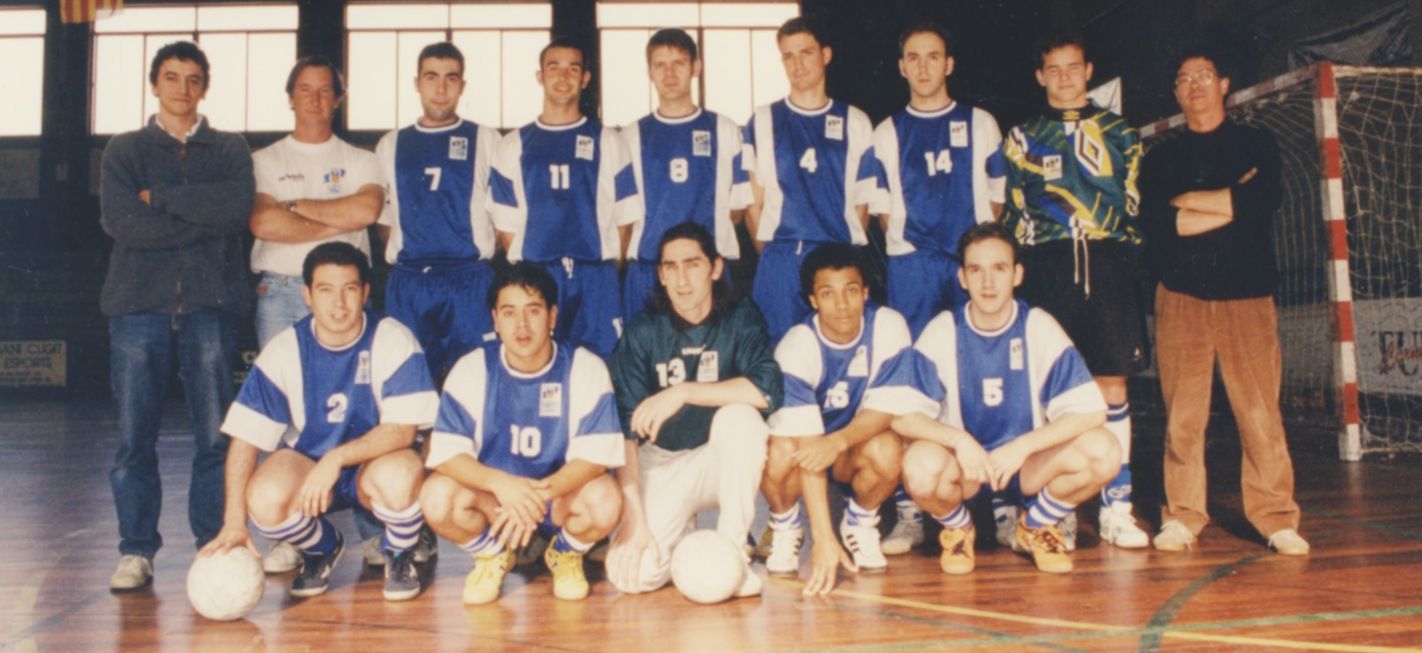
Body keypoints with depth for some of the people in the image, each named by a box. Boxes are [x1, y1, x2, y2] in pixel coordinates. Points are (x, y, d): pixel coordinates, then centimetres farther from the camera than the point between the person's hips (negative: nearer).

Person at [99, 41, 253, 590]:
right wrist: (204, 218, -5)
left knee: (216, 434, -2)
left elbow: (237, 207, -7)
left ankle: (214, 545, 7)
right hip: (139, 302, 1)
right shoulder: (124, 150, 15)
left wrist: (159, 197, -4)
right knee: (134, 434, 0)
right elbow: (118, 221, -3)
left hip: (211, 301, 0)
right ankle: (136, 550, 8)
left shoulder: (230, 150, 15)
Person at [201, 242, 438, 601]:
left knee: (399, 476, -37)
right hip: (306, 461, 2)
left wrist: (337, 458, -34)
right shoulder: (284, 350, -9)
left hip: (375, 462, -2)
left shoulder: (394, 341, -15)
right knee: (265, 500, -30)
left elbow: (402, 430, -20)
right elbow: (245, 438, -11)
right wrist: (234, 522, -20)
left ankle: (399, 553, 0)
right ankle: (322, 548, 7)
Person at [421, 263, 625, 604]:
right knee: (438, 498, -29)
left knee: (605, 502, -33)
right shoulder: (472, 370, -10)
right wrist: (500, 483, -36)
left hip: (562, 491, -1)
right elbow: (446, 451, -17)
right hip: (490, 492, 1)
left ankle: (565, 554, 6)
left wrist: (542, 492, -34)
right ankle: (493, 554, 7)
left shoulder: (585, 368, -13)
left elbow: (596, 453, -18)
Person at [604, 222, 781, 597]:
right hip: (661, 465, 1)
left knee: (738, 416, -33)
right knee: (633, 574, -20)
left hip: (721, 460, -1)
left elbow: (768, 388, -28)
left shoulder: (740, 320, -9)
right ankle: (683, 537, 16)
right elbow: (626, 429, -14)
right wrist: (633, 518, -23)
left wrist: (683, 391, -31)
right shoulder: (642, 332, -8)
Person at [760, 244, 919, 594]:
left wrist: (839, 440, -39)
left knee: (886, 450, -32)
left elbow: (885, 409, -17)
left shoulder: (889, 327, -19)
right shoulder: (796, 347, -26)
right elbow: (807, 443, -31)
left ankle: (861, 522, 1)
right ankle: (785, 525, 0)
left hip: (855, 449, 1)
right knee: (779, 454, -35)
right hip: (804, 439, -1)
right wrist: (824, 539, -38)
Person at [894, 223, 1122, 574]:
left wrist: (1022, 446, -25)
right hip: (962, 461, -1)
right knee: (920, 466, -35)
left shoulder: (1039, 327, -7)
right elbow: (902, 415, -15)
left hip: (1029, 463, 2)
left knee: (1103, 453, -25)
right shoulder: (943, 331, -9)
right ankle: (958, 526, 3)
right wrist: (959, 439, -31)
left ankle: (1036, 525, 6)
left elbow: (1091, 411, -14)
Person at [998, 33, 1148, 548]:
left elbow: (1135, 204, 15)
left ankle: (1116, 508, 4)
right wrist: (1019, 271, 2)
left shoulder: (1119, 133, 16)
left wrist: (1128, 256, 5)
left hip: (1108, 263, 1)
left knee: (1112, 381, -1)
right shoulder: (1021, 138, 14)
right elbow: (1013, 214, 10)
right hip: (1047, 267, -1)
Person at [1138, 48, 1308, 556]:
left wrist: (1190, 201, -2)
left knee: (1261, 411, -6)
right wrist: (1233, 202, -5)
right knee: (1182, 415, -4)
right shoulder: (1160, 159, 15)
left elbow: (1264, 200, -6)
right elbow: (1157, 222, -3)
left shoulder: (1256, 145, 14)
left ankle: (1277, 519, 1)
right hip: (1181, 295, 1)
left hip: (1246, 293, 0)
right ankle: (1182, 516, 3)